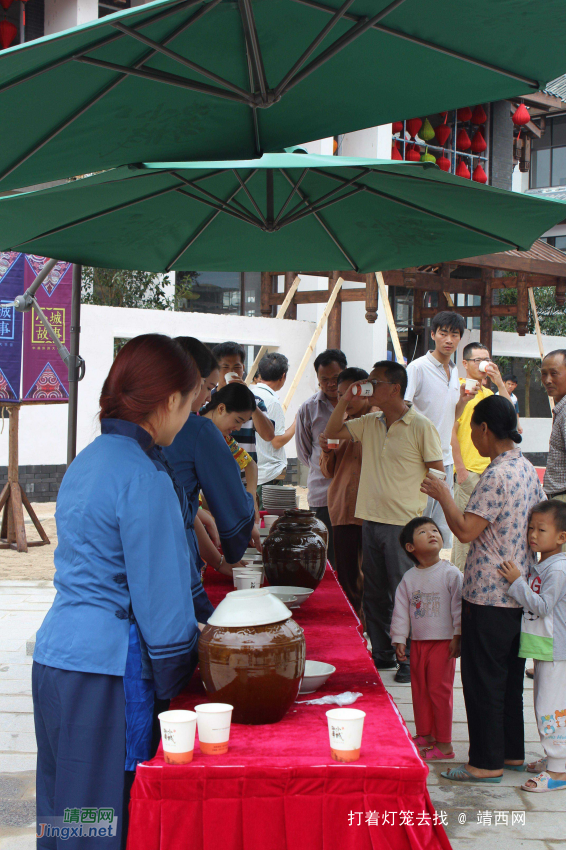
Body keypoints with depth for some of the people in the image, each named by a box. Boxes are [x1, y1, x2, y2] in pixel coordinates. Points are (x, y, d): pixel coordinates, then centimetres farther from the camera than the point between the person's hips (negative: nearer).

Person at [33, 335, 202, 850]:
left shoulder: (87, 461, 12)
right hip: (105, 674, -9)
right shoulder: (143, 478, -16)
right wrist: (181, 675, -1)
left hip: (53, 657, 9)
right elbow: (158, 593, -14)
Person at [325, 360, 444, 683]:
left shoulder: (421, 427, -8)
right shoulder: (369, 424, 10)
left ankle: (411, 660, 8)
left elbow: (438, 473, -6)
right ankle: (382, 654, 24)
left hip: (403, 525, -7)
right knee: (374, 593, 12)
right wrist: (346, 400, 4)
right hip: (371, 520, 7)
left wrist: (413, 500, -11)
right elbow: (332, 432, 16)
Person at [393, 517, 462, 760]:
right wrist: (399, 640, 4)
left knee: (439, 689, -3)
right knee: (419, 689, 12)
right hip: (417, 642, 5)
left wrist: (458, 636, -9)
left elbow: (458, 607, -6)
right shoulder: (408, 578, 5)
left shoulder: (451, 573, -6)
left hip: (443, 641, -5)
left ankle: (444, 744, 6)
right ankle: (424, 735, 27)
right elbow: (401, 611, 9)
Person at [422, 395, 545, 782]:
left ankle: (487, 762, 6)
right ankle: (513, 752, 26)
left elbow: (465, 530, -23)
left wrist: (443, 495, -10)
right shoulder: (528, 469, 8)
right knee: (511, 677, 17)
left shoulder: (496, 476, -20)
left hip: (488, 595, -9)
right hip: (520, 593, 9)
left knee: (483, 679, 0)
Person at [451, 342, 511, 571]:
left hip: (489, 469, 7)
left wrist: (499, 383, -2)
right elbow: (451, 430, -12)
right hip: (468, 470, -7)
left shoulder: (488, 393, 16)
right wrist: (460, 468, -16)